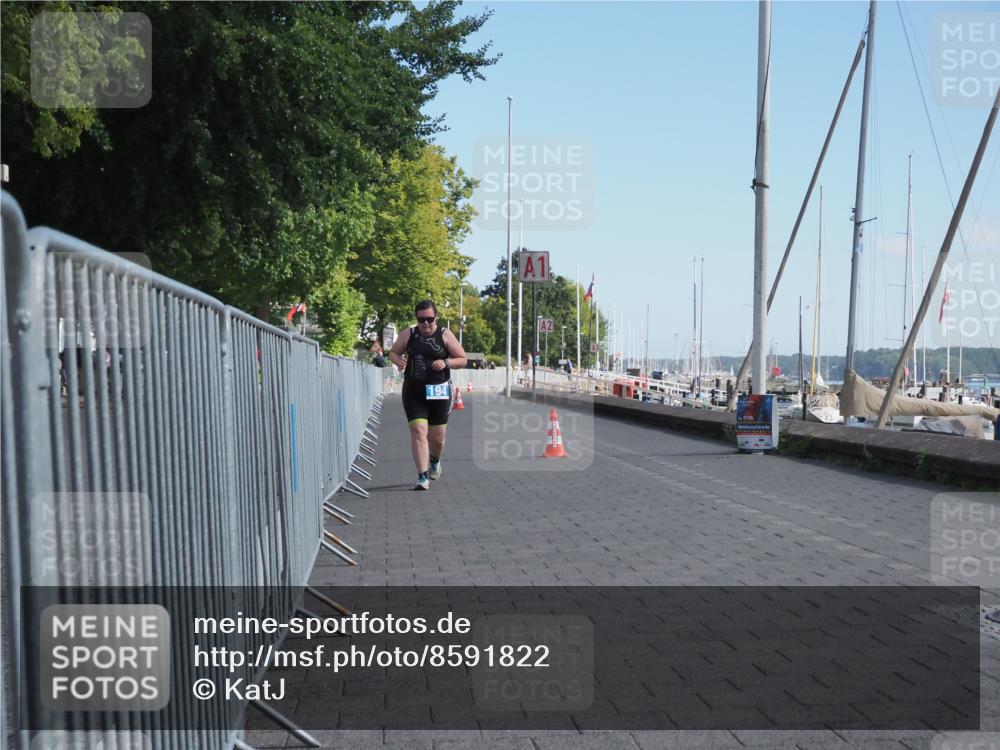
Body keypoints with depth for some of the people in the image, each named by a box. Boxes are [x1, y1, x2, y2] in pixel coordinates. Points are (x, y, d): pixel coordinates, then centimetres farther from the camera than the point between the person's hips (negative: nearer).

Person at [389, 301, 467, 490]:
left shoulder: (445, 335, -1)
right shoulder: (408, 334, 2)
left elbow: (463, 359, 1)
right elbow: (393, 352, 15)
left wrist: (446, 362, -18)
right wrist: (398, 360, -8)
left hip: (439, 391, 0)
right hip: (414, 391, 0)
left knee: (437, 436, 9)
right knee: (418, 431, -13)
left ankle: (435, 461, 43)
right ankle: (423, 477, -11)